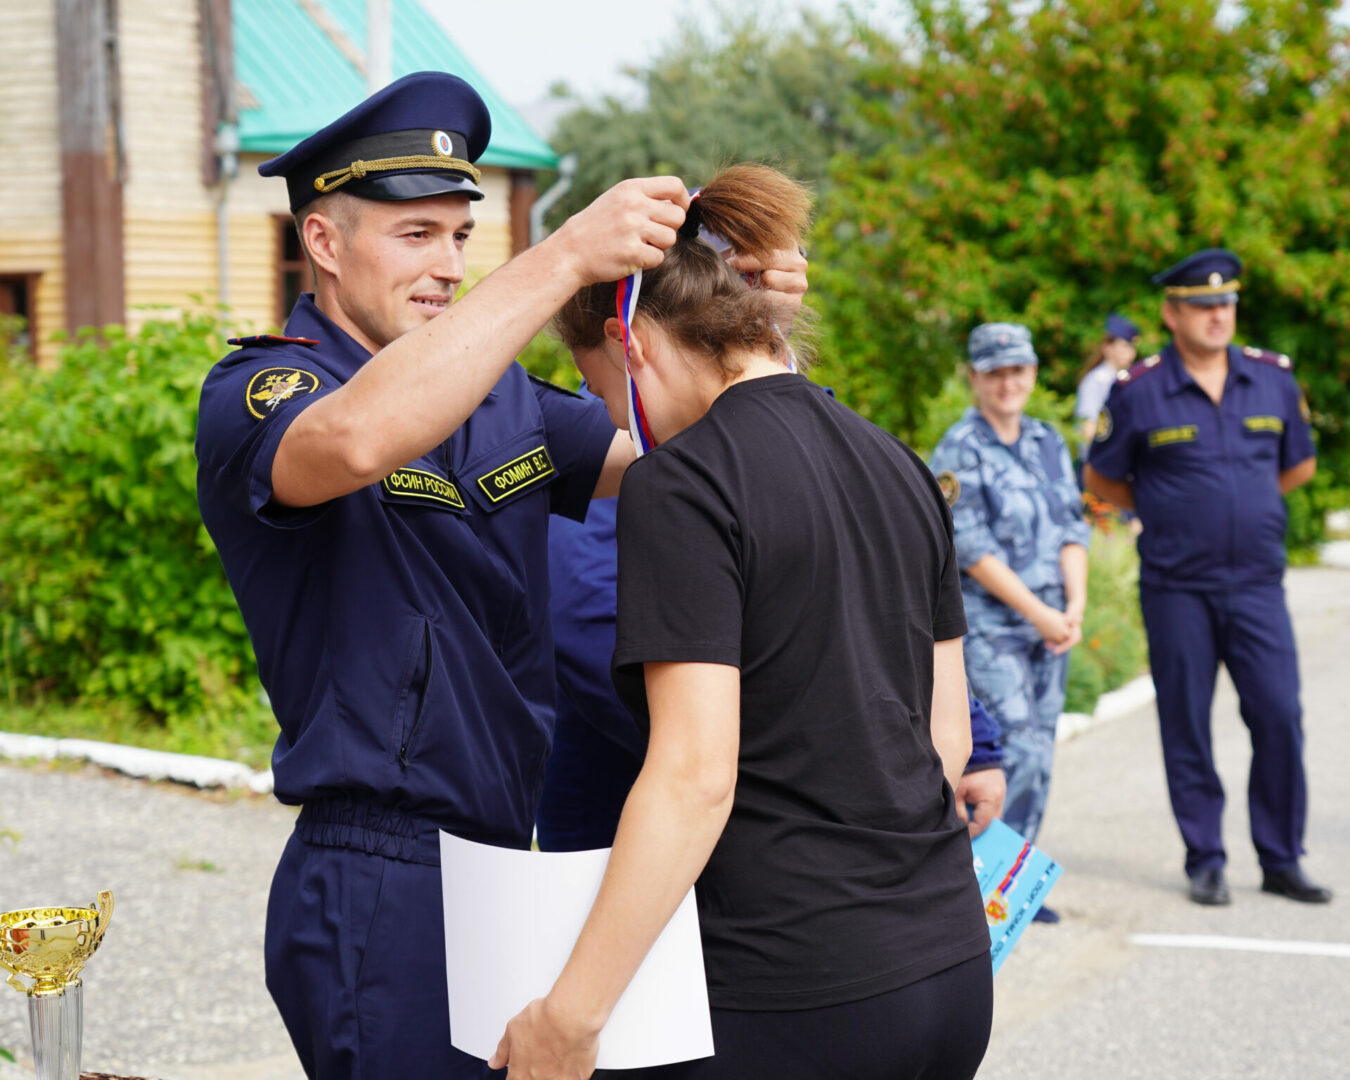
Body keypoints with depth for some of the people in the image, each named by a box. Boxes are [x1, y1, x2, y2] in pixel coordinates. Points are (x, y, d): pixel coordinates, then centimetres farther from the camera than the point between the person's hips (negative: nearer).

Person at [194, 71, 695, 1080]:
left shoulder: (499, 393, 13)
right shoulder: (254, 392, -10)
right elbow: (358, 439, -34)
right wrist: (565, 259, -33)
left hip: (504, 873, 7)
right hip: (381, 891, -7)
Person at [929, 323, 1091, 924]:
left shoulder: (1048, 444, 12)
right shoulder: (959, 450, -8)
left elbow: (1072, 529, 9)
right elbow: (972, 548, -13)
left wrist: (1075, 608, -6)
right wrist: (1039, 614, -15)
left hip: (1050, 624, 6)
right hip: (988, 625, -6)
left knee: (1038, 754, 7)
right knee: (1017, 749, -13)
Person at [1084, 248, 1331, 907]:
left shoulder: (1274, 378, 5)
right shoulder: (1137, 391, -4)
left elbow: (1300, 464, 19)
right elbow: (1101, 479, 8)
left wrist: (1242, 505, 13)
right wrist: (1166, 512, 5)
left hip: (1257, 584, 2)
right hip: (1177, 588, -2)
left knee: (1279, 717, -3)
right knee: (1187, 728, 3)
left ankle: (1281, 862, 9)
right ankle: (1204, 863, 14)